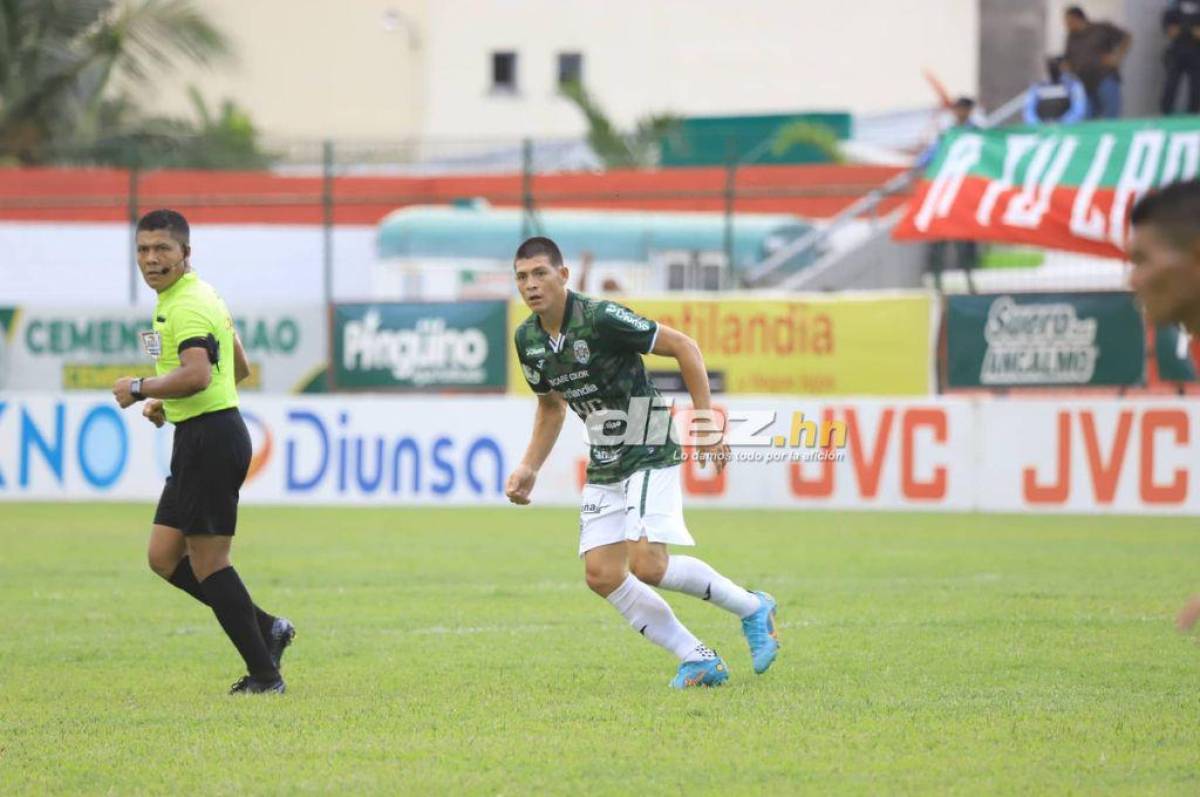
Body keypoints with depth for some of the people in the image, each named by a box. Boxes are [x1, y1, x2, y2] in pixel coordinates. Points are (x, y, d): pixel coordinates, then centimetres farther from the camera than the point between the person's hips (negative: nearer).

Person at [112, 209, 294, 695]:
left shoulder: (187, 305, -16)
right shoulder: (201, 297, 18)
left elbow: (197, 374, -31)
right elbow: (239, 368, 27)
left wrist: (140, 390, -18)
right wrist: (168, 401, 22)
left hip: (210, 437, -11)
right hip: (198, 440, 11)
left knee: (207, 562, -5)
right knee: (164, 556, 12)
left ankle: (263, 675, 1)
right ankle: (265, 630, 15)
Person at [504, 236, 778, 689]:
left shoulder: (601, 318, -21)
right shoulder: (527, 340, 2)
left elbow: (683, 347, -15)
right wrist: (529, 469, 10)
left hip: (650, 454, -8)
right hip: (604, 466, 8)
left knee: (647, 564, -21)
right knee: (602, 576, -3)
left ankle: (751, 609, 2)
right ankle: (699, 661, 5)